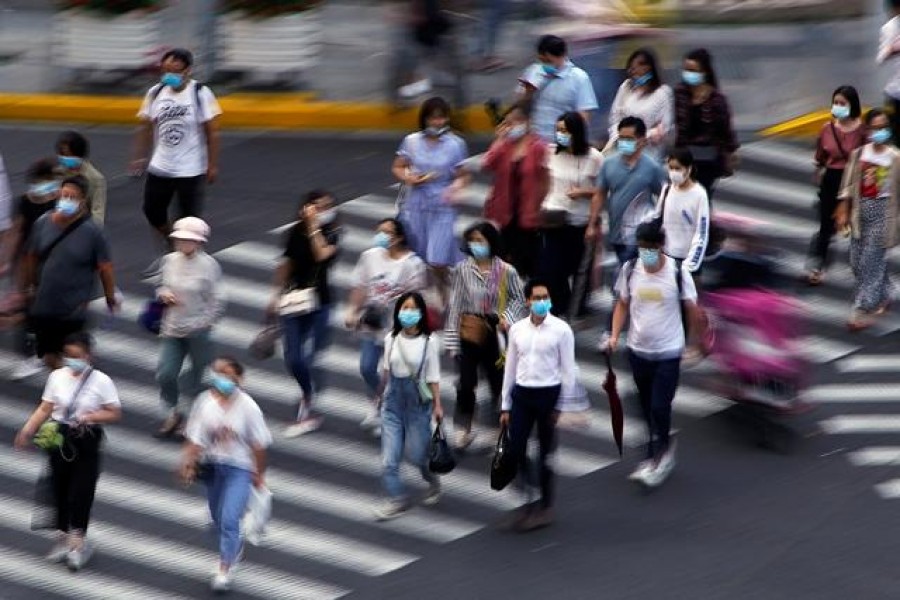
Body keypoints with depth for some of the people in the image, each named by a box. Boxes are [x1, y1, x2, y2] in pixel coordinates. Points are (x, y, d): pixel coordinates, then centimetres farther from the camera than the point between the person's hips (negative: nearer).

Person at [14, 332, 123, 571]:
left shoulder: (101, 381, -10)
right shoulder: (57, 377, -2)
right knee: (60, 487, 11)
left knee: (82, 491, -2)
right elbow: (45, 408, 0)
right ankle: (63, 537, 26)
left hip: (86, 441, -3)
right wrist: (28, 430, -11)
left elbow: (115, 414, -7)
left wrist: (90, 416, -22)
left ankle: (77, 541, 9)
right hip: (60, 437, 3)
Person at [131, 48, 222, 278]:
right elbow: (146, 127, 9)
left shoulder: (201, 94, -12)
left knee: (189, 219, 2)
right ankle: (169, 250, 33)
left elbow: (212, 132, -10)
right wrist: (140, 157, 5)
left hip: (191, 170, -5)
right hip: (160, 167, 5)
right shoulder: (156, 92, 0)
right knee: (152, 211, 10)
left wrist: (212, 165, -11)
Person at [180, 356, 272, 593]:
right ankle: (235, 547, 49)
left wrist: (259, 473, -1)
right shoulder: (205, 402, -6)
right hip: (211, 465, 4)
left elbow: (258, 444, -5)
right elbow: (195, 438, -5)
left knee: (229, 519, -14)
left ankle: (224, 568, -6)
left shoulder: (247, 406, -13)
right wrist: (188, 462, -19)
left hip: (239, 468, -4)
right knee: (218, 518, 19)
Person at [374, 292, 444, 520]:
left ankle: (433, 482, 36)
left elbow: (433, 377, -5)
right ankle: (397, 499, 7)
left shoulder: (429, 342, -9)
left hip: (418, 401, -3)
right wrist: (381, 393, 20)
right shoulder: (391, 339, 1)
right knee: (389, 457, -3)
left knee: (416, 453, 6)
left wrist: (437, 405, -6)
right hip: (394, 400, 3)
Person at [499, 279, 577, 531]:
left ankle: (545, 506, 19)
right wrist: (505, 406, 10)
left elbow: (568, 369, -4)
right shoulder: (517, 329, 5)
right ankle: (526, 503, 12)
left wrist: (563, 406, -8)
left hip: (549, 394, -3)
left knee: (546, 453, 6)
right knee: (516, 450, -2)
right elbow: (510, 368, 11)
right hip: (521, 394, 3)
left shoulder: (561, 330, -6)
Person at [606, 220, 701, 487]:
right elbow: (623, 304, 9)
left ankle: (657, 458, -1)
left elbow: (692, 309, -3)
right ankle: (663, 454, 31)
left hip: (668, 352, -4)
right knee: (648, 409, 14)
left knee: (660, 407, -11)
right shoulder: (630, 270, -4)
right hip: (638, 350, 4)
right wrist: (615, 335, -3)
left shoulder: (678, 272, -13)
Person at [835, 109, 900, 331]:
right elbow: (848, 186, 8)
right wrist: (843, 212, 5)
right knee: (857, 261, 11)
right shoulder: (858, 154, 3)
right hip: (861, 210, 5)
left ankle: (863, 311, -2)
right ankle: (882, 297, 33)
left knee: (871, 261, -7)